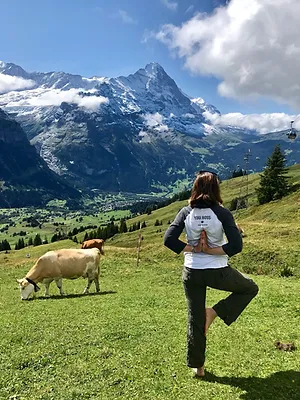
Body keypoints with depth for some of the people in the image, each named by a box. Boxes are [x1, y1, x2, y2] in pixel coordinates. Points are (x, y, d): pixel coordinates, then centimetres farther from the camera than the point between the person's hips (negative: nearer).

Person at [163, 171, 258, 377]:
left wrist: (193, 249, -5)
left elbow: (169, 240, -11)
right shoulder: (222, 213, -12)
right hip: (218, 272, -3)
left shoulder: (186, 212, -5)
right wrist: (211, 250, -10)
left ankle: (198, 366, 28)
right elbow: (236, 246, -18)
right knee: (250, 288, 25)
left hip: (192, 273, 3)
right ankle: (215, 312, 11)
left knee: (195, 319, 17)